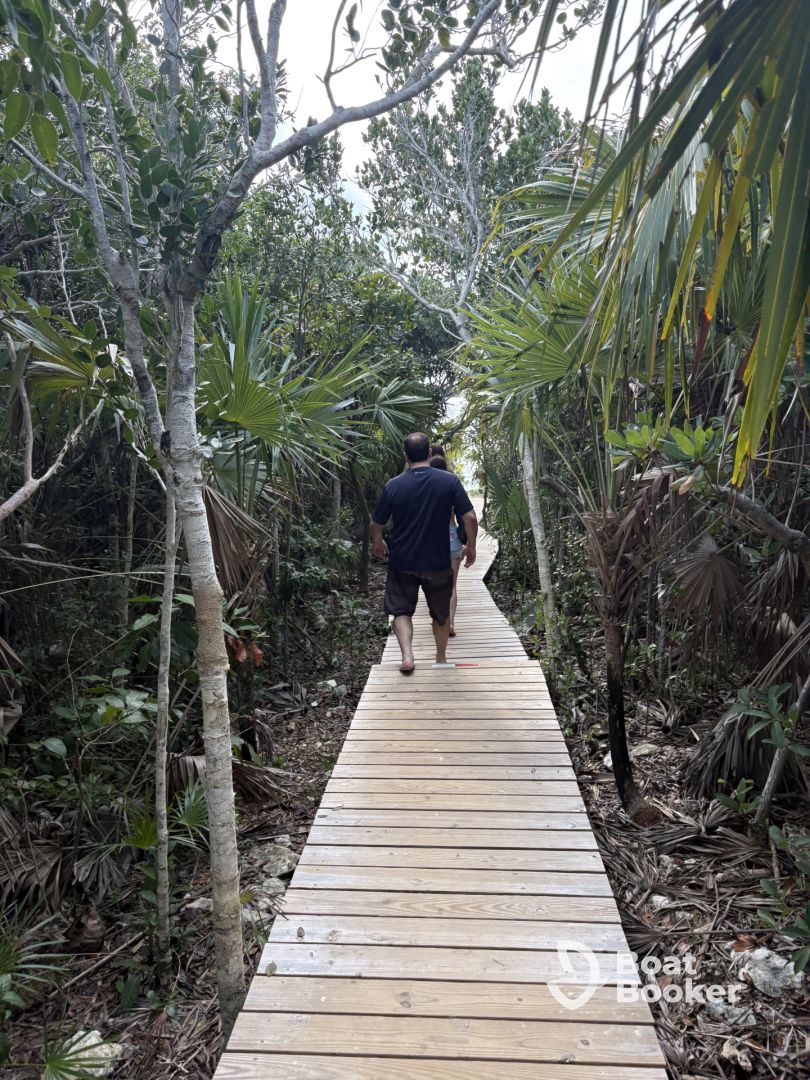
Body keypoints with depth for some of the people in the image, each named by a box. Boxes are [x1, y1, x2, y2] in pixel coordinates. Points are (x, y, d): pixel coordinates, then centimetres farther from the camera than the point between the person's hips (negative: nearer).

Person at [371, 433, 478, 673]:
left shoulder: (393, 486, -8)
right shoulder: (450, 481, -9)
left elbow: (376, 524, -2)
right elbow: (470, 517, -10)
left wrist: (378, 544, 18)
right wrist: (471, 546, 5)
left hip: (402, 562, 0)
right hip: (438, 562, 1)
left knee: (401, 610, 14)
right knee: (441, 612, 19)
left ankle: (407, 656, -3)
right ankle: (441, 657, 32)